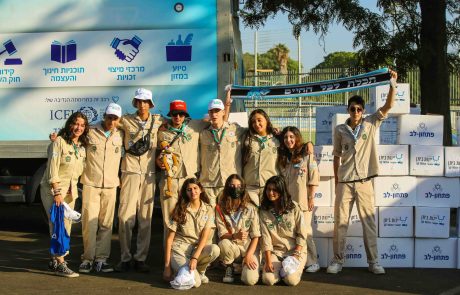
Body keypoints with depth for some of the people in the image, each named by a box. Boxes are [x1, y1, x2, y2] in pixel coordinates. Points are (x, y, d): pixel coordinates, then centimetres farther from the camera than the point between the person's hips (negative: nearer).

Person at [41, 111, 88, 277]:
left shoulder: (82, 145, 8)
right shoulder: (59, 142, -11)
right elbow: (52, 168, -15)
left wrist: (73, 189, 6)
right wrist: (57, 192, -20)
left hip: (71, 191, 7)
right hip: (53, 189, -7)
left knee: (66, 226, 9)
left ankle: (54, 259, 21)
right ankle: (60, 264, -12)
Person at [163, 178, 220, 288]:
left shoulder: (208, 210, 1)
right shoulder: (180, 211, -3)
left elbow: (205, 237, -8)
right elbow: (169, 239, -4)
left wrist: (195, 258, -23)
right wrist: (167, 266, -10)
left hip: (197, 249, 3)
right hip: (179, 250, -3)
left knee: (215, 249, -31)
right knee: (195, 282, -27)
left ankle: (200, 270, -1)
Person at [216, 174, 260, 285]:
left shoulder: (251, 209, -6)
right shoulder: (221, 209, -5)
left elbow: (255, 236, -6)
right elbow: (222, 234, -9)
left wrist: (249, 255, -17)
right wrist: (235, 236, -30)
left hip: (250, 248, -1)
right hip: (232, 248, 1)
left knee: (250, 280, -25)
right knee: (223, 243, -36)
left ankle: (245, 265, 14)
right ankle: (229, 268, -4)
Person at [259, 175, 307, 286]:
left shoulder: (294, 207, -5)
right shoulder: (264, 211, -1)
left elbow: (302, 234, -4)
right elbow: (265, 237, -7)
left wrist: (295, 255, -12)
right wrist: (268, 261, -14)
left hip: (295, 251, -1)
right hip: (275, 251, 2)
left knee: (291, 280, -24)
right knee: (268, 280, -21)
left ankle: (296, 266, 12)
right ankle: (279, 268, 14)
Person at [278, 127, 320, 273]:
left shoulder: (306, 154, 0)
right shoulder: (283, 157, 16)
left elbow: (314, 177, -4)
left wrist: (311, 198, -8)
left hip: (302, 200, -5)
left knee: (304, 230, -6)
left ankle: (312, 262, 3)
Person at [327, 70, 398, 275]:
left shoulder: (371, 124, 3)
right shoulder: (340, 130, 3)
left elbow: (388, 106, -7)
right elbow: (337, 156, 9)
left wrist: (393, 84, -19)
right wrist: (336, 181, 7)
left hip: (364, 182, 0)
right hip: (344, 182, 0)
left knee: (369, 222, 2)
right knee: (340, 222, 3)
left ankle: (373, 262, 9)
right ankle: (337, 260, 12)